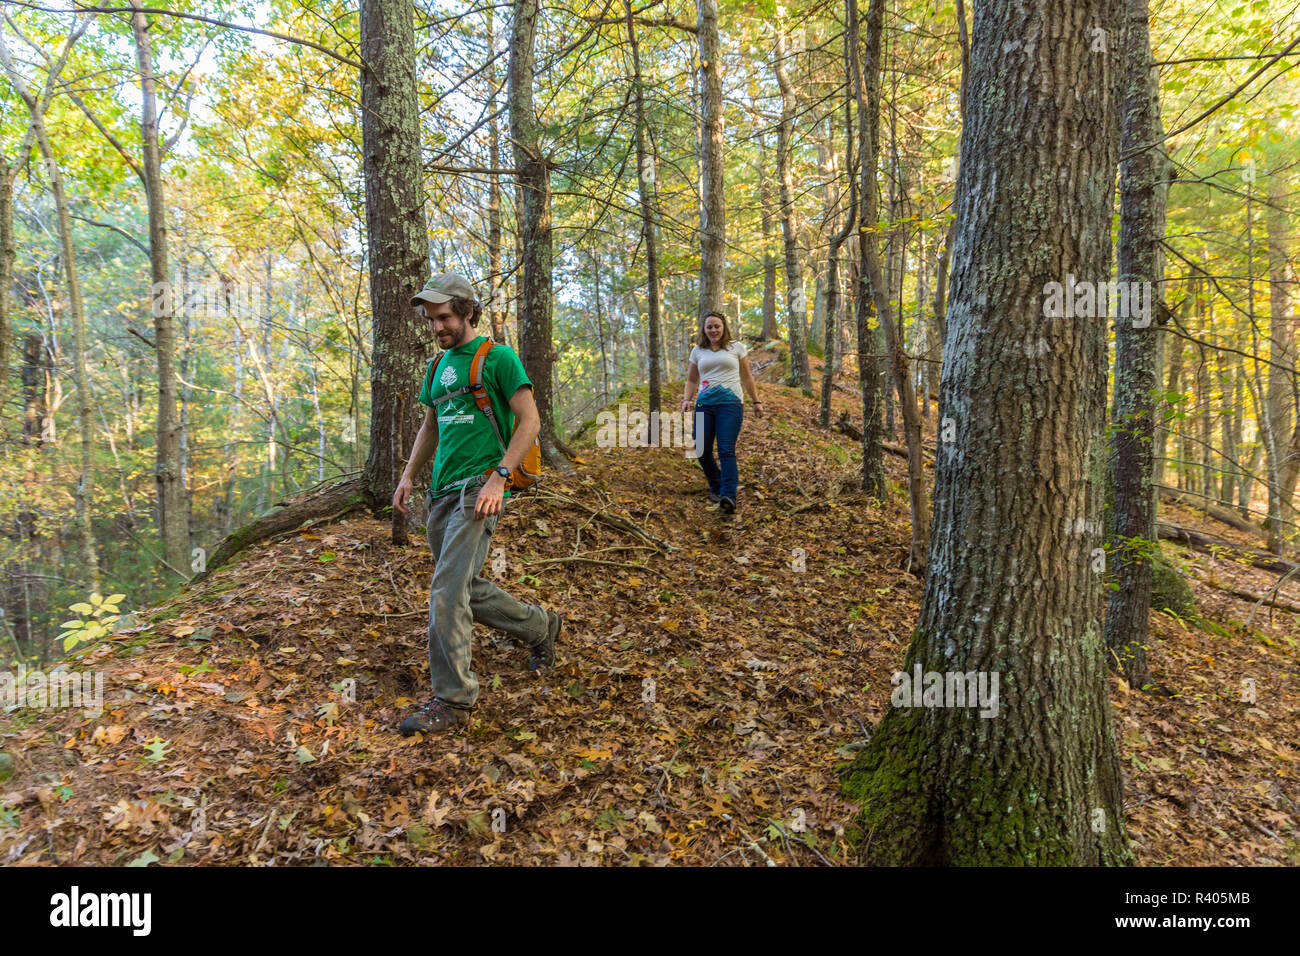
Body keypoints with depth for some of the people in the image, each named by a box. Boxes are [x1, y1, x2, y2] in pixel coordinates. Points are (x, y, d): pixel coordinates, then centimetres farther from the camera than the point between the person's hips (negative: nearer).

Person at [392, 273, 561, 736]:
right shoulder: (438, 365, 17)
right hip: (442, 491, 8)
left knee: (447, 590, -13)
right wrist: (408, 476, 13)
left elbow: (530, 421, -11)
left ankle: (452, 700, -3)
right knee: (467, 588, 14)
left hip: (478, 489, -8)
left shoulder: (498, 357, -5)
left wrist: (497, 477, -20)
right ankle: (540, 627, 33)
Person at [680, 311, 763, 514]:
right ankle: (715, 487, 24)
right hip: (704, 404, 3)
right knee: (702, 451, 0)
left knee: (726, 450, -17)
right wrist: (687, 399, 4)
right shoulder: (698, 351, 15)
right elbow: (692, 380, 21)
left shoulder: (736, 347, 9)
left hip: (730, 403, -3)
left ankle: (729, 496, -23)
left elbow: (747, 377, 14)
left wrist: (756, 402, 13)